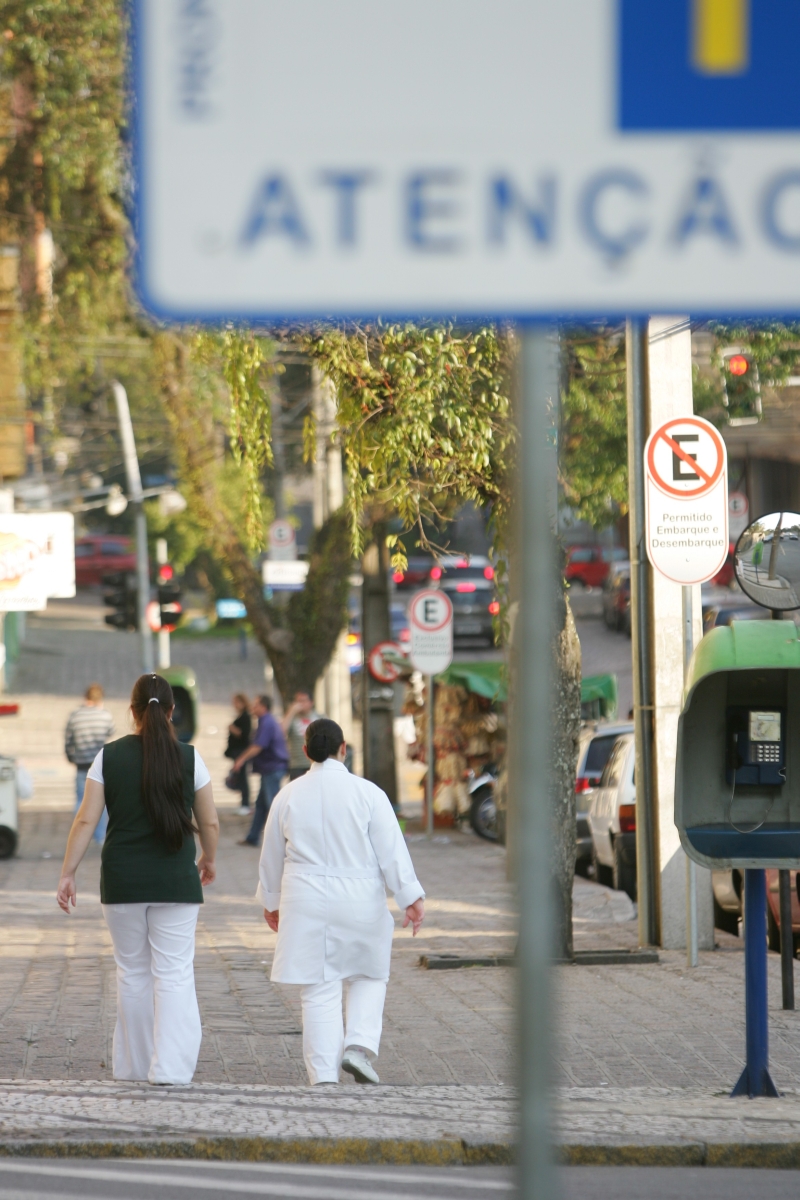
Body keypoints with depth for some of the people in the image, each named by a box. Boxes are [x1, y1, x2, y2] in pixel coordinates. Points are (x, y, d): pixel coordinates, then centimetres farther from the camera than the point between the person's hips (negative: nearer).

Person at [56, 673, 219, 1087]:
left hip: (122, 881, 1)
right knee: (174, 974, 0)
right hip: (175, 881, -1)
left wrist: (68, 873, 1)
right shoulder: (189, 758, -3)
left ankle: (133, 1069, 21)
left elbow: (86, 820, -5)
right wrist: (208, 860, 22)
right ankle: (170, 1069, -11)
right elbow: (210, 823, 3)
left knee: (133, 973, 13)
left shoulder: (109, 757, -2)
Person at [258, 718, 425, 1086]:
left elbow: (271, 857, 14)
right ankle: (360, 1045, -4)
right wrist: (410, 897, -7)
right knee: (369, 978, 17)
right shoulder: (367, 793, -5)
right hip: (360, 903, -1)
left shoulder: (288, 796, 3)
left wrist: (271, 901, 27)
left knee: (320, 993, 3)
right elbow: (392, 850, -9)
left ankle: (324, 1075, -1)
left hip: (307, 905, 1)